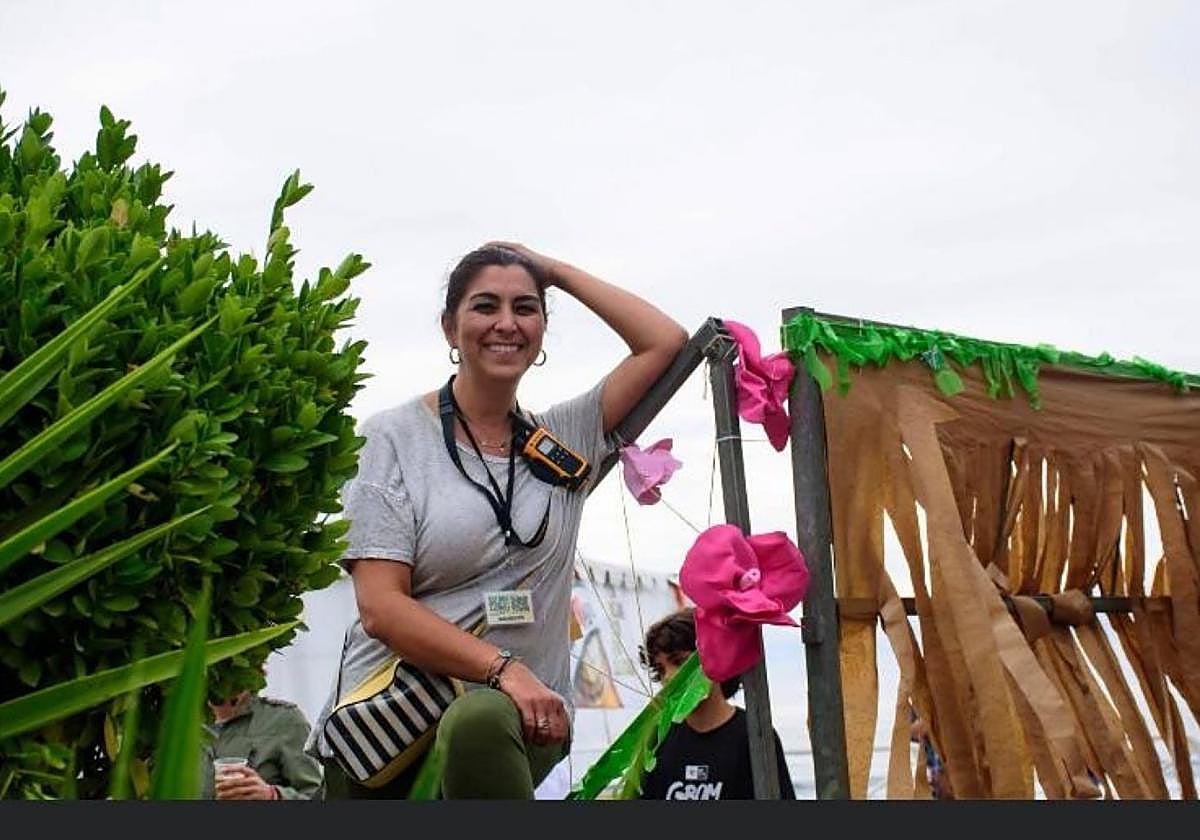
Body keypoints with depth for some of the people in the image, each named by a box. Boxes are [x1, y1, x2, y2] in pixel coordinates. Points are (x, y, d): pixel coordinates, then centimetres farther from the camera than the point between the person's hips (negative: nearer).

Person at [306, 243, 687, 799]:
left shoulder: (563, 440, 13)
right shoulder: (395, 437, 2)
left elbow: (666, 341, 6)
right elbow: (380, 606, -8)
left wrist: (558, 272, 11)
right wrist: (502, 668, -20)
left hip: (518, 717, 0)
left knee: (480, 722, -32)